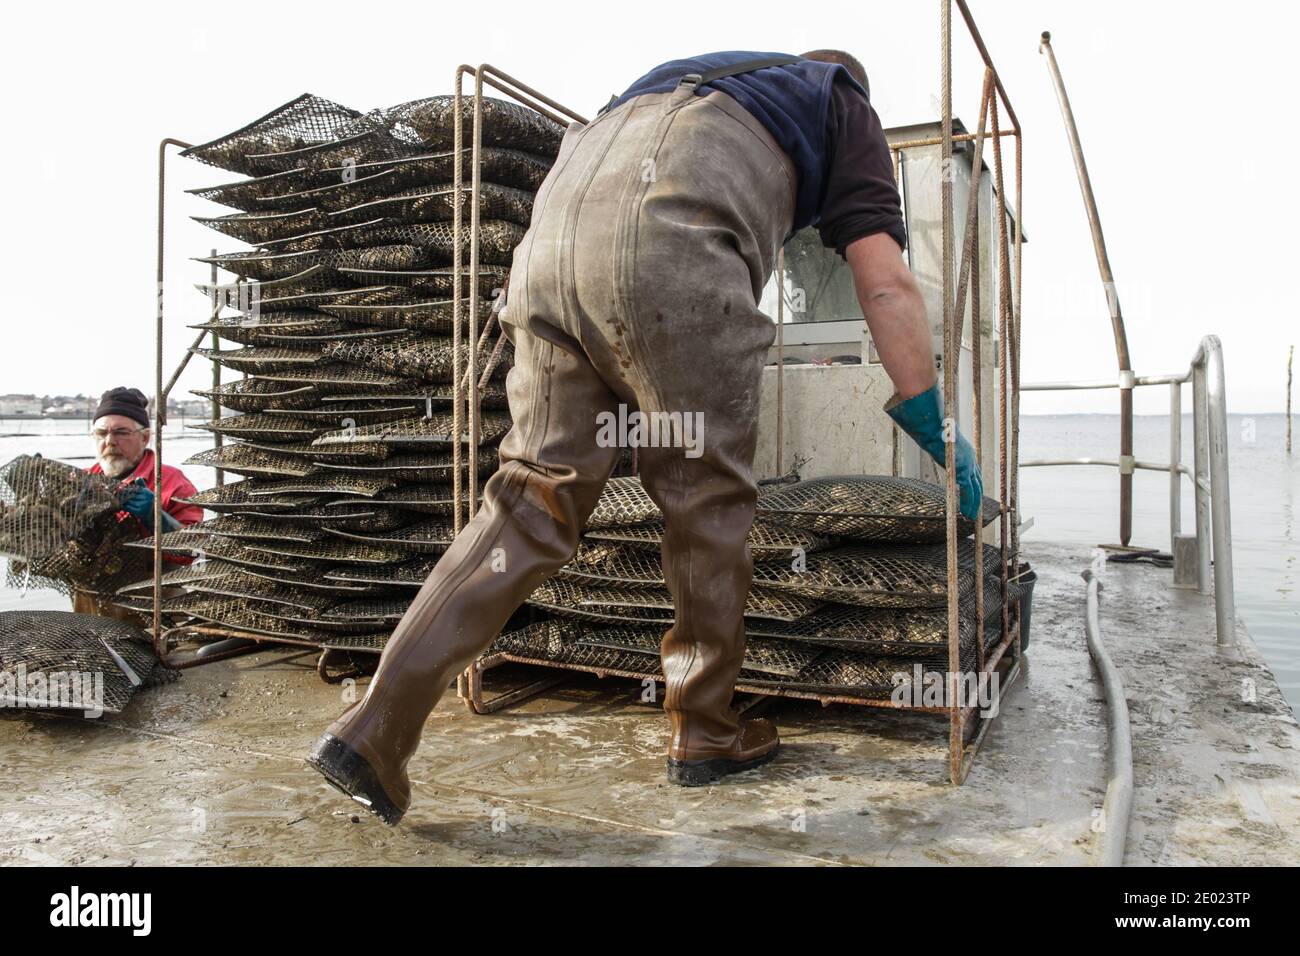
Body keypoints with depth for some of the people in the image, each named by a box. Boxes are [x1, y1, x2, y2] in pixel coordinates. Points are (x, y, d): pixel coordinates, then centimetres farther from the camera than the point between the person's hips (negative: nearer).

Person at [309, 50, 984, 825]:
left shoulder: (724, 74, 45)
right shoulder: (845, 103, 29)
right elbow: (887, 284, 15)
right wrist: (941, 434, 23)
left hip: (558, 218, 6)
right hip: (667, 237, -6)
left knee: (539, 492, 7)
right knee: (706, 496, 8)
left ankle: (375, 729, 3)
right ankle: (707, 732, 21)